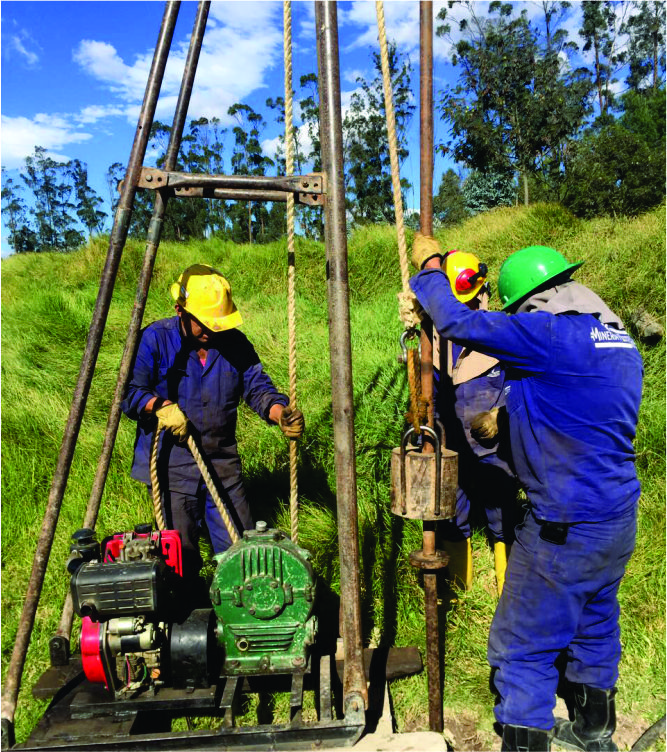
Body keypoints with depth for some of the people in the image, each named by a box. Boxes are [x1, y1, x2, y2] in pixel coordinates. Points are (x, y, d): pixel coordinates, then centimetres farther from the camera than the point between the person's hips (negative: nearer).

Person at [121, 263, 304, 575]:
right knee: (180, 555, 5)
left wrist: (281, 413, -17)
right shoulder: (155, 339, -7)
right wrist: (159, 405, -28)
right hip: (171, 464, -3)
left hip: (223, 462, 3)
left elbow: (258, 388, 2)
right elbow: (128, 391, -11)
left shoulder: (235, 342, 2)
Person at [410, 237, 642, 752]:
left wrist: (429, 266, 1)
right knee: (595, 624, 26)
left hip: (567, 527, -9)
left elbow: (457, 322, -16)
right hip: (620, 516, 10)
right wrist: (513, 417, 21)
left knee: (523, 647, 5)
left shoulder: (551, 334, -21)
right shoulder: (619, 340, 7)